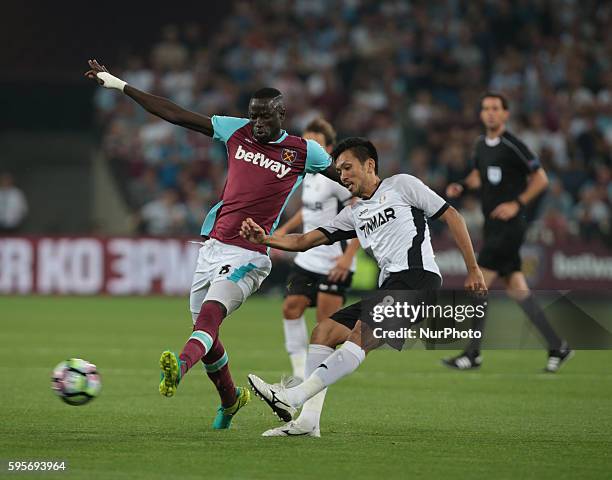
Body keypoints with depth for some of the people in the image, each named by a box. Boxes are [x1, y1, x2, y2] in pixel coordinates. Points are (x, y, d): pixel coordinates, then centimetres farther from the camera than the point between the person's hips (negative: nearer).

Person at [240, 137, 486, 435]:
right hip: (389, 288, 8)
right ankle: (307, 420, -9)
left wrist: (473, 270, 2)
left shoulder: (401, 185, 8)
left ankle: (293, 397, -36)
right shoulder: (353, 214, 25)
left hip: (418, 276, -8)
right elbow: (305, 241, 19)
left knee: (361, 335, -24)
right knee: (323, 332, -1)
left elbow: (451, 217, 7)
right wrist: (264, 238, 1)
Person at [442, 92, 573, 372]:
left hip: (510, 224, -8)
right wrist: (462, 187, 7)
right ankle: (557, 346, 16)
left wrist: (517, 204, -16)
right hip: (493, 226, 8)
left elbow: (541, 179, -7)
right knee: (516, 288, 9)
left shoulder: (513, 146, -12)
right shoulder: (481, 145, 11)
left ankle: (473, 354, -6)